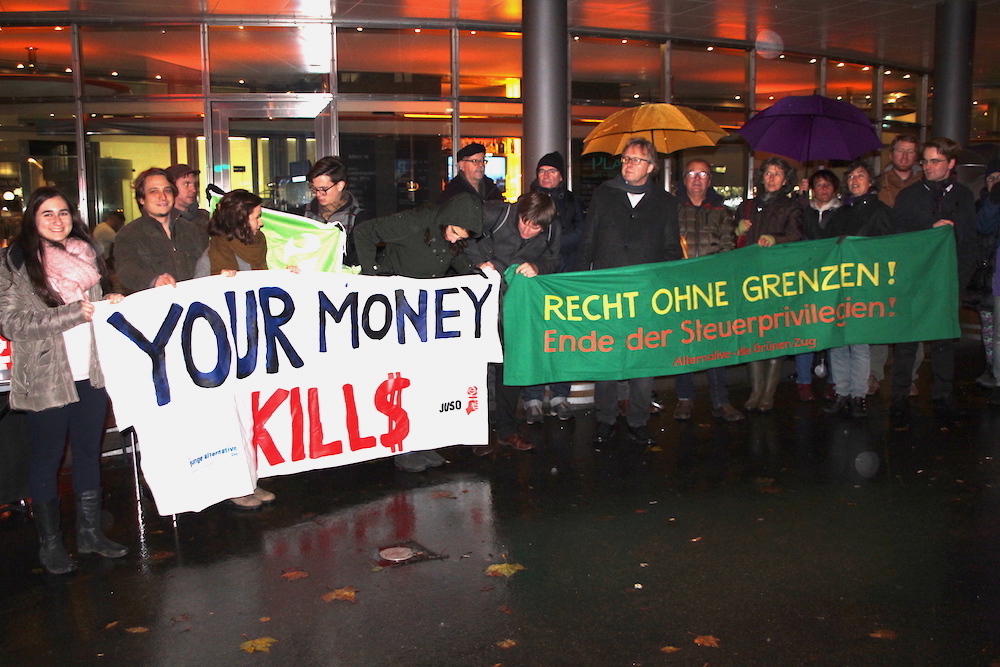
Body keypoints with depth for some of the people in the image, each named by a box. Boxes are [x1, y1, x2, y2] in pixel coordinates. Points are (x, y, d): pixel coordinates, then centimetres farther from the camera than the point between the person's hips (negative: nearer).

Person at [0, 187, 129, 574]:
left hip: (91, 373, 5)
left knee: (89, 452, 12)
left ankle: (90, 532, 25)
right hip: (47, 378, -5)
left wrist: (111, 303, 1)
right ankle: (49, 542, 19)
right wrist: (74, 313, -18)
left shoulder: (85, 254, 11)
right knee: (47, 458, 6)